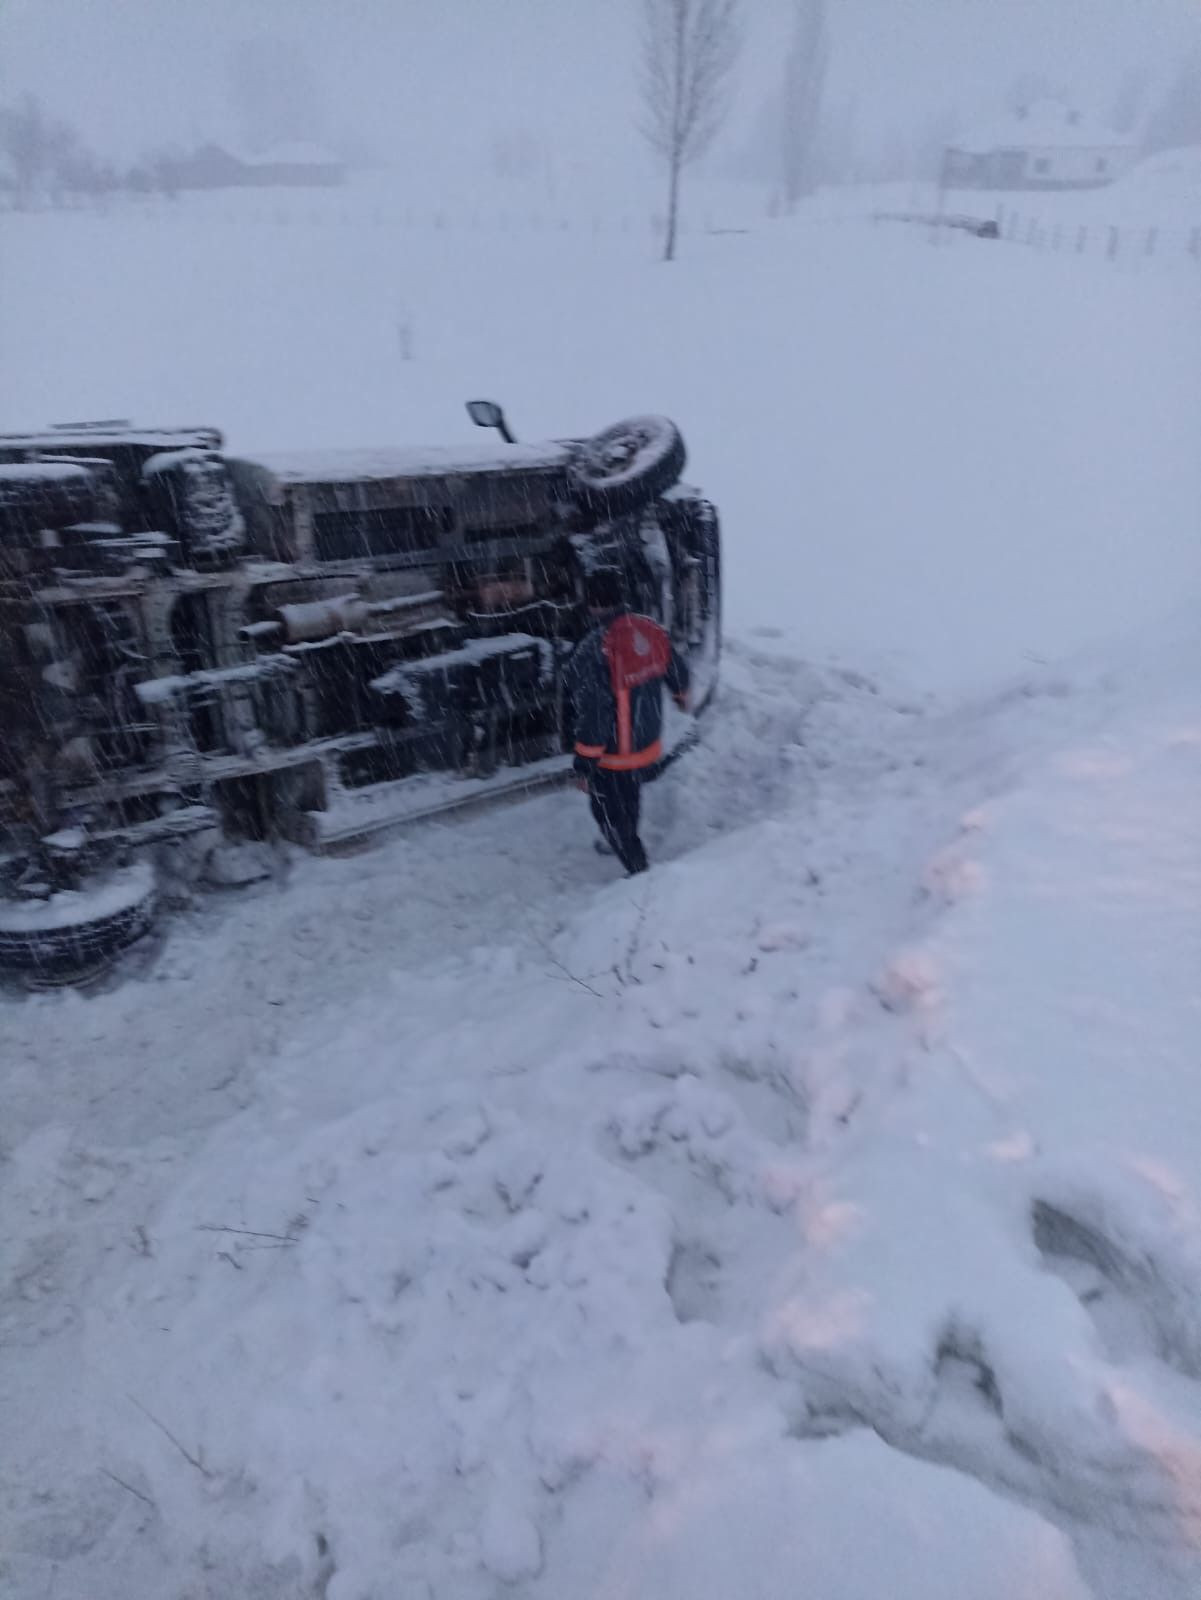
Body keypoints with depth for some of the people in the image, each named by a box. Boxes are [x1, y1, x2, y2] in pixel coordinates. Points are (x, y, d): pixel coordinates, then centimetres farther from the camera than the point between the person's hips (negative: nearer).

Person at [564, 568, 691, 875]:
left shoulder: (593, 651, -30)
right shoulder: (652, 630, -11)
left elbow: (592, 715, -27)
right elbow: (677, 673, 7)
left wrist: (584, 764, -15)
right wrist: (682, 696, 30)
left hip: (613, 757, -7)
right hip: (650, 747, 7)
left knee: (611, 815, 16)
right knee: (630, 801, 31)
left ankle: (639, 872, 25)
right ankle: (624, 843, 56)